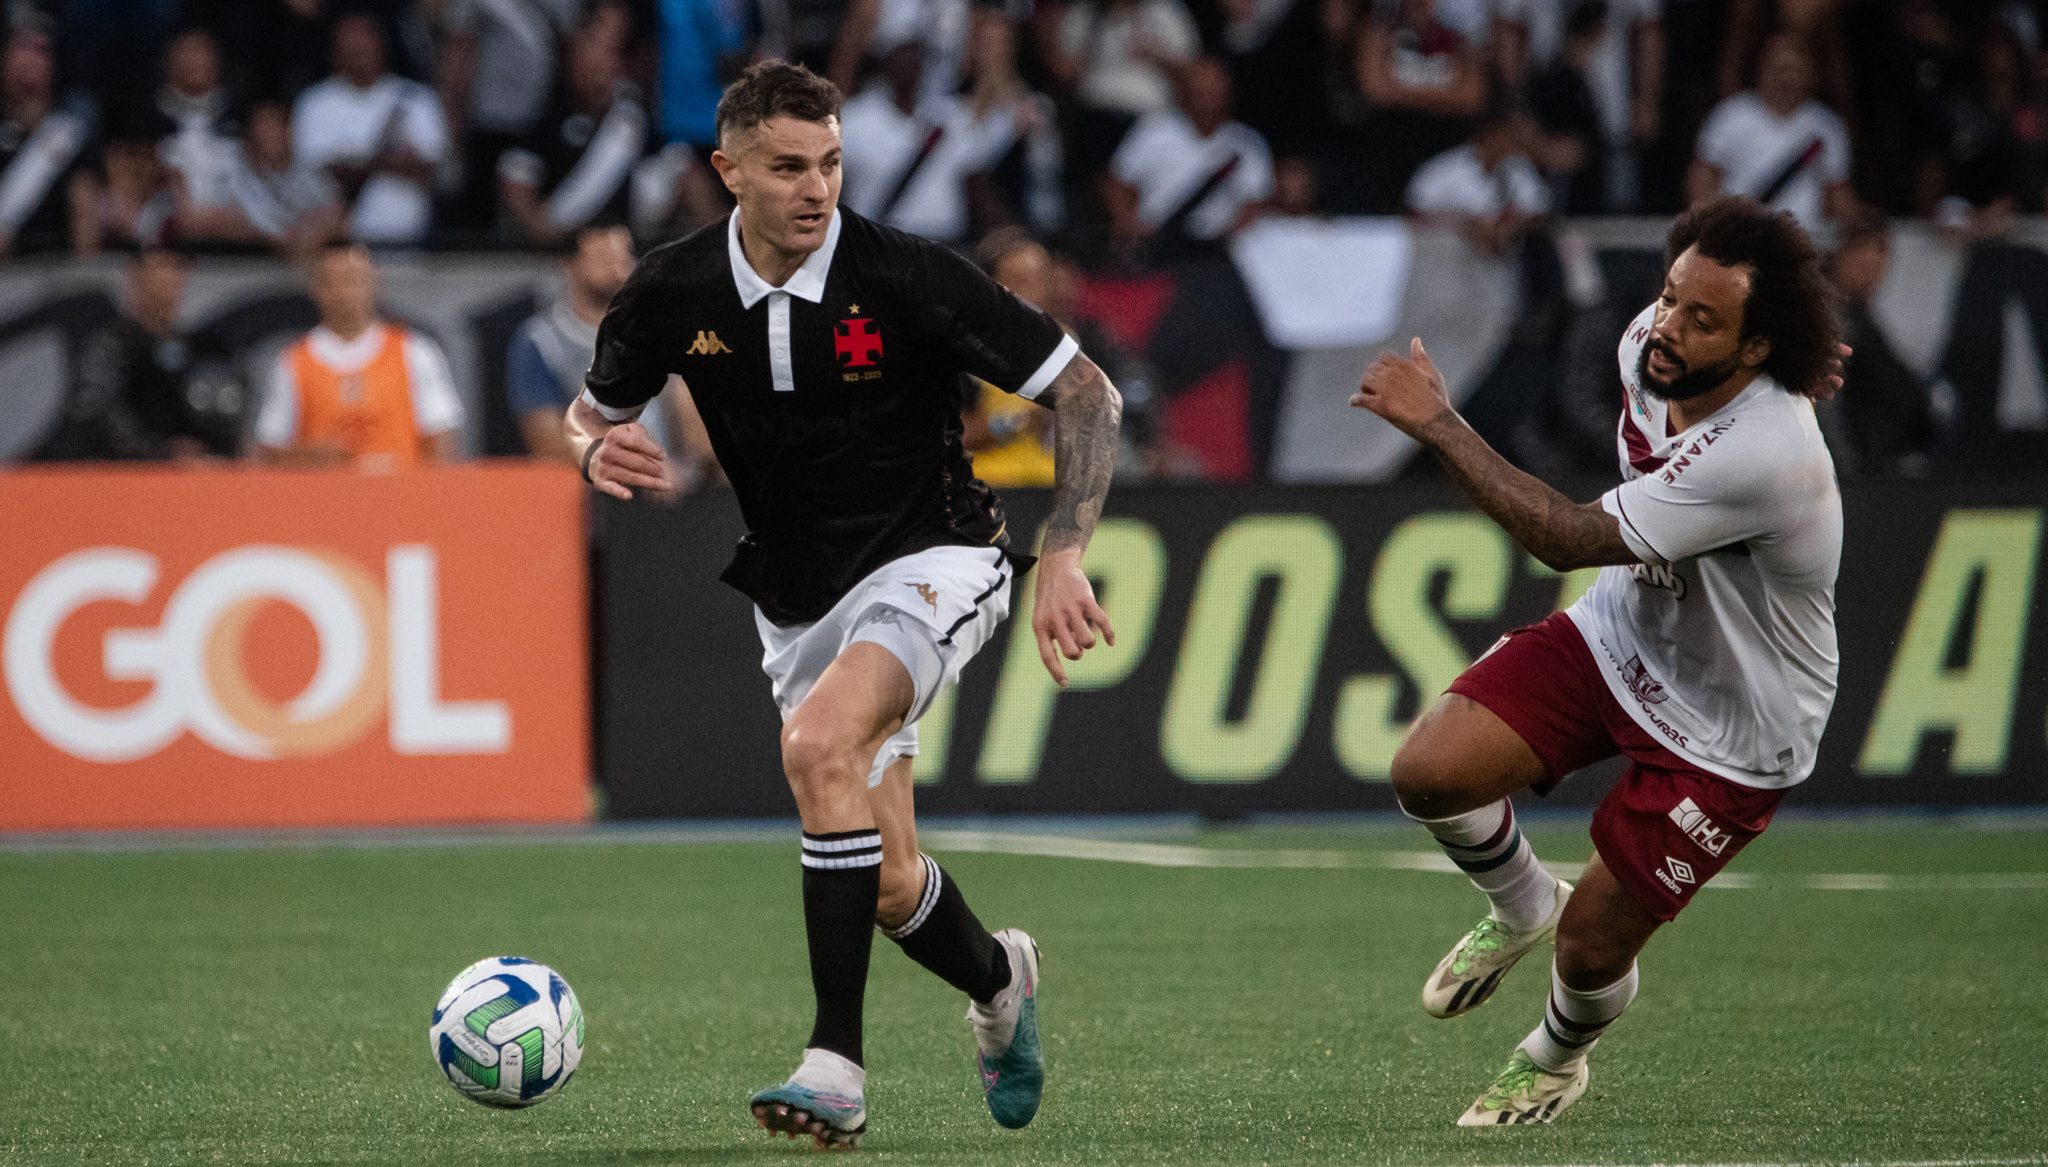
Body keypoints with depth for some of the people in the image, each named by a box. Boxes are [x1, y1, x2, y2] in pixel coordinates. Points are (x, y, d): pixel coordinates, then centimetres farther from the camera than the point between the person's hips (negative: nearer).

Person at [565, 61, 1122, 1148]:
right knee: (888, 890, 4)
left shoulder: (907, 276, -18)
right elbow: (592, 409, 11)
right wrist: (600, 451, -13)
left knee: (820, 743, -32)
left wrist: (1063, 558, -20)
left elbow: (1086, 392, -12)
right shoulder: (673, 292, -8)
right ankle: (999, 980, 41)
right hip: (796, 598, 5)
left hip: (929, 558, -5)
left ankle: (837, 1064, -30)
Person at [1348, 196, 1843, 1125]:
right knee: (1428, 771, -14)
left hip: (1729, 728, -6)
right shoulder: (1651, 346, -15)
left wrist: (1437, 425, -34)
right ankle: (1521, 908, 20)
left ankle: (1557, 1059, 40)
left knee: (1594, 940, 2)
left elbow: (1567, 539, -36)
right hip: (1619, 636, 6)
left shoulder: (1760, 455, -38)